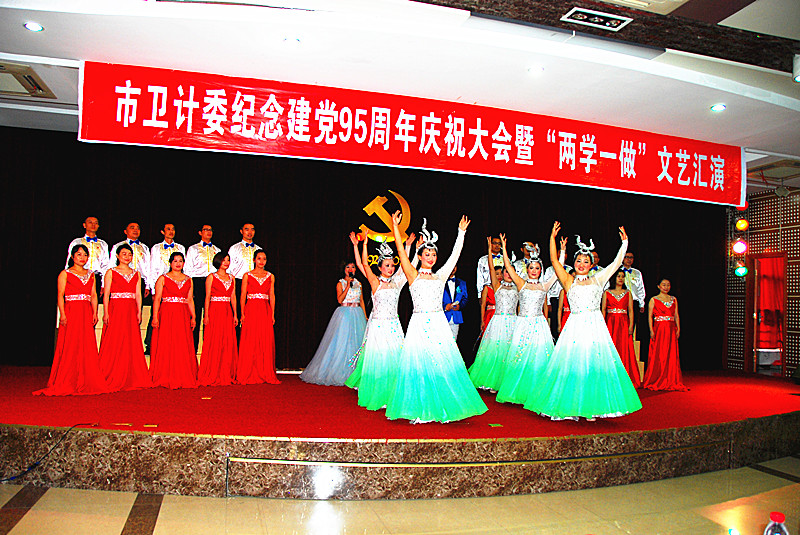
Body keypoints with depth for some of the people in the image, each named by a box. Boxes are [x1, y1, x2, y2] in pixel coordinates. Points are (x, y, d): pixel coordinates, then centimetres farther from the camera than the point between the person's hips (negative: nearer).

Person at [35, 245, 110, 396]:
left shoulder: (90, 274, 17)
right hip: (71, 312, -4)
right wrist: (62, 314, -13)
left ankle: (86, 383, 6)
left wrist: (95, 313, 3)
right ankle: (66, 384, 0)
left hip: (87, 313, 4)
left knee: (88, 347, 1)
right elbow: (60, 295, -3)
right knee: (69, 347, -6)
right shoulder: (65, 274, 4)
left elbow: (93, 295, 14)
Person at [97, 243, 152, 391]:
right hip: (115, 310, -3)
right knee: (114, 344, -5)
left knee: (132, 343, 2)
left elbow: (138, 295, 11)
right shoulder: (111, 272, 4)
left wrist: (139, 312, 2)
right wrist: (106, 313, -10)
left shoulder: (136, 274, 15)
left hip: (131, 311, 4)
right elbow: (106, 294, -1)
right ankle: (113, 380, 2)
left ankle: (132, 379, 8)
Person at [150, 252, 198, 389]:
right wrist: (155, 317, -11)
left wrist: (193, 317, 5)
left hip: (183, 315, 3)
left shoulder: (188, 280, 14)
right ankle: (166, 379, 3)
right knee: (166, 346, -4)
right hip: (167, 314, -3)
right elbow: (157, 299, -2)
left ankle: (184, 377, 8)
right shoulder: (163, 279, 4)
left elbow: (190, 300, 13)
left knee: (184, 346, 1)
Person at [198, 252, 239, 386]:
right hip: (215, 311, -5)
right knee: (214, 343, -6)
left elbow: (233, 297, 14)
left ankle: (226, 375, 11)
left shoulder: (231, 278, 15)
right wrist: (206, 315, -10)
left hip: (227, 312, 5)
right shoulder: (211, 277, 1)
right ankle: (211, 376, 1)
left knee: (228, 343, 3)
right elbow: (207, 297, -2)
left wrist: (235, 314, 8)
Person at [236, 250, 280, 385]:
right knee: (250, 342, -4)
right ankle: (248, 375, 3)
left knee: (266, 342, 0)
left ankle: (266, 374, 8)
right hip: (251, 310, -2)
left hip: (265, 311, 2)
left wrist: (272, 314, 4)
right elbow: (243, 296, 2)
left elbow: (272, 296, 10)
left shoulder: (270, 276, 11)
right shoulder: (247, 276, 5)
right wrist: (242, 314, -6)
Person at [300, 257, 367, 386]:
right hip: (344, 314, -4)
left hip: (357, 314, 4)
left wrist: (365, 316, 9)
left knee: (357, 341, 1)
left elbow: (362, 301, 15)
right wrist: (348, 285, -15)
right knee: (342, 342, -7)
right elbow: (340, 300, -12)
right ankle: (339, 372, -1)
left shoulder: (358, 284, 12)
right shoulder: (340, 283, 1)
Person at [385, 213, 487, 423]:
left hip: (439, 324, 3)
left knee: (443, 363, 1)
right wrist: (395, 227, -5)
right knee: (419, 364, -2)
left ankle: (442, 408, 10)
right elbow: (401, 252, -2)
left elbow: (455, 255, 16)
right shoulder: (413, 275, 5)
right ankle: (420, 410, 7)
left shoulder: (440, 276, 14)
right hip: (419, 324, -3)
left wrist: (461, 232, 18)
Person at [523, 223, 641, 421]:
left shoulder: (597, 280, 15)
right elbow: (554, 261, 4)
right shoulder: (569, 281, 10)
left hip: (595, 326, 1)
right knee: (572, 364, -3)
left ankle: (590, 407, 6)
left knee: (594, 363, -1)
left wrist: (624, 242, 13)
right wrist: (552, 238, 2)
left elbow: (617, 263, 16)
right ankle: (570, 406, 5)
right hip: (575, 327, -1)